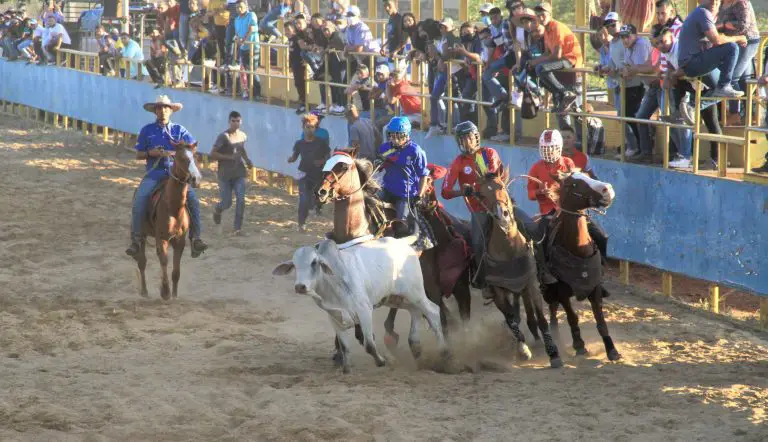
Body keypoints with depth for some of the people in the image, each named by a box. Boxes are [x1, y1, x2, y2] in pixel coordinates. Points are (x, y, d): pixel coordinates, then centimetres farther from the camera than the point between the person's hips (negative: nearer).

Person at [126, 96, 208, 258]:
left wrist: (174, 153, -10)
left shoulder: (179, 129, 9)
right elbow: (138, 155, 11)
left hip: (175, 171, 0)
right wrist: (150, 153, -11)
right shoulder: (147, 130, 9)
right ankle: (136, 239, -17)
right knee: (139, 199, -24)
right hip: (154, 173, 0)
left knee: (192, 198, -22)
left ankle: (196, 237, -16)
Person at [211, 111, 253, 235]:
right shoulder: (223, 136, -11)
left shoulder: (243, 136, 7)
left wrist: (247, 160, 10)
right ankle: (217, 211, 37)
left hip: (239, 174, 4)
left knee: (241, 200, -11)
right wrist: (229, 157, -22)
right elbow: (213, 154, -14)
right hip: (225, 175, -4)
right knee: (226, 203, 1)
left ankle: (238, 228, -6)